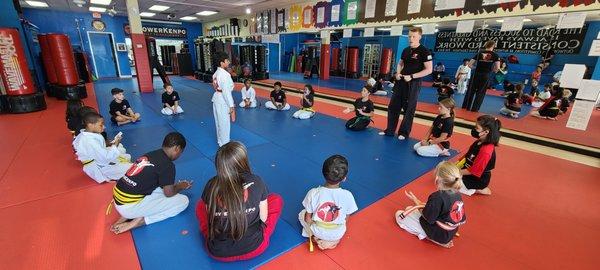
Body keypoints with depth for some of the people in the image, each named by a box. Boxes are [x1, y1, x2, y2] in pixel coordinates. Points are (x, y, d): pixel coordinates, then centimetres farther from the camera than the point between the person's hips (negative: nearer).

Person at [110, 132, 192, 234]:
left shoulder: (150, 154, 9)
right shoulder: (168, 164, -15)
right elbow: (169, 193, -5)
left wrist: (175, 185, 25)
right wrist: (180, 187, 15)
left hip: (117, 200, 8)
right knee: (183, 201, -3)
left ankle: (127, 216, 10)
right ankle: (138, 221, -6)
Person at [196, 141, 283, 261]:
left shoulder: (212, 185, -11)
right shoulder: (256, 182, -13)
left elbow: (210, 216, 3)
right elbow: (263, 218, -3)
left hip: (218, 253, 2)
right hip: (254, 248, -1)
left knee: (200, 205, 24)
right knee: (276, 199, 16)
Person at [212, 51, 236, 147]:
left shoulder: (216, 73, 9)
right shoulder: (225, 74, -20)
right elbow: (226, 91, -23)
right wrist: (231, 106, -20)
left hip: (217, 98, 10)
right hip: (223, 100, -10)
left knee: (219, 121, 19)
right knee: (225, 123, 1)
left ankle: (220, 140, 33)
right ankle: (224, 144, 12)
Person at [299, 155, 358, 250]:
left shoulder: (313, 193, -24)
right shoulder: (347, 195, -23)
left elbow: (308, 218, -11)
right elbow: (346, 220, -8)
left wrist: (312, 232, 10)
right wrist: (340, 231, 14)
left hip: (318, 231, -2)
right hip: (337, 234, 2)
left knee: (302, 214, 25)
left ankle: (316, 238, 10)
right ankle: (334, 240, 15)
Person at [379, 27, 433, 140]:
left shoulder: (424, 51, -11)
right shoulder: (406, 50, 9)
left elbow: (429, 70, -13)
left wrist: (412, 76, -19)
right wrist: (398, 73, 1)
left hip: (413, 84, -6)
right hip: (401, 82, 7)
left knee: (409, 109, 3)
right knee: (393, 106, 8)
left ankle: (404, 133, 18)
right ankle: (389, 130, 20)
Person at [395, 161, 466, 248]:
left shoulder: (437, 197, -32)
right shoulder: (458, 195, -8)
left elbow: (428, 218, -21)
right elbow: (462, 220, 4)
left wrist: (417, 204, -5)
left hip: (437, 234, -8)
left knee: (399, 214, 2)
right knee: (409, 209, 20)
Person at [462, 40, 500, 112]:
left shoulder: (479, 53, 5)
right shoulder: (495, 55, 0)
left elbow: (469, 64, 1)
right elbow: (497, 68, -8)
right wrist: (490, 69, 10)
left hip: (476, 74, 2)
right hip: (485, 76, -1)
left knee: (470, 90, 9)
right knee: (480, 93, 7)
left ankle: (465, 106, 12)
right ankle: (474, 109, 8)